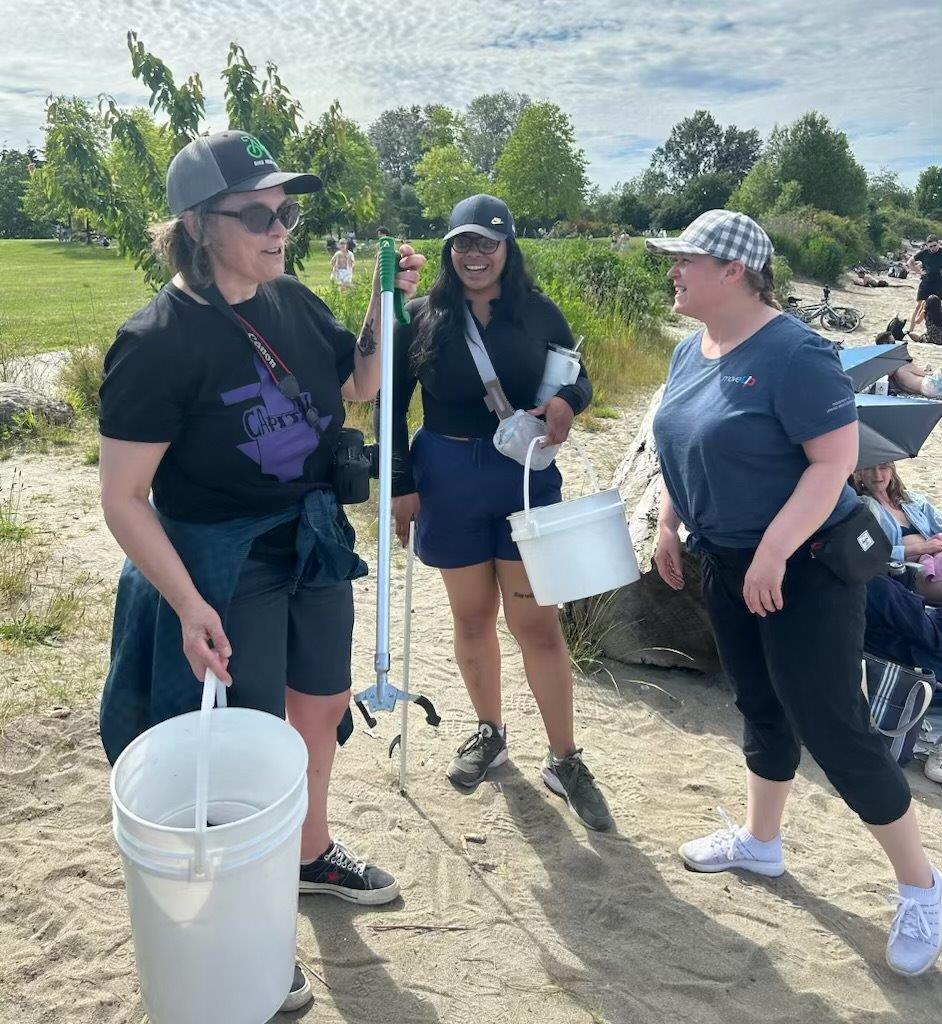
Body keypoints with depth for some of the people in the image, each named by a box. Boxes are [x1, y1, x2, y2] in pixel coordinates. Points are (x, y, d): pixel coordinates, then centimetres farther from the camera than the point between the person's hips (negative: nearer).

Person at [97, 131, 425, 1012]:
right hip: (223, 569, -7)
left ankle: (311, 854, 49)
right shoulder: (158, 341, -22)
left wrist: (386, 304, -2)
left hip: (315, 546, 7)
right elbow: (123, 498, -19)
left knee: (323, 708, 22)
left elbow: (356, 384, 13)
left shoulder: (290, 300, -2)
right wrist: (189, 605, -23)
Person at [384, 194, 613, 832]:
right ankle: (490, 734, 33)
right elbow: (393, 404, 3)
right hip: (447, 480, 1)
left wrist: (567, 403, -15)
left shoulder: (538, 313, 1)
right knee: (472, 616, 13)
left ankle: (565, 761, 15)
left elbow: (579, 379, 9)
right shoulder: (423, 318, 0)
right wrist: (400, 484, -3)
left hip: (525, 476, -1)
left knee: (535, 619, 1)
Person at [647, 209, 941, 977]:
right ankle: (760, 841, 37)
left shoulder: (793, 354, -21)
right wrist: (669, 526, 13)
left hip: (806, 567, -8)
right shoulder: (690, 351, 6)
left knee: (830, 725, -3)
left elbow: (836, 460, -24)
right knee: (761, 707, 19)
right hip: (726, 564, 8)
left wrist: (773, 553, -27)